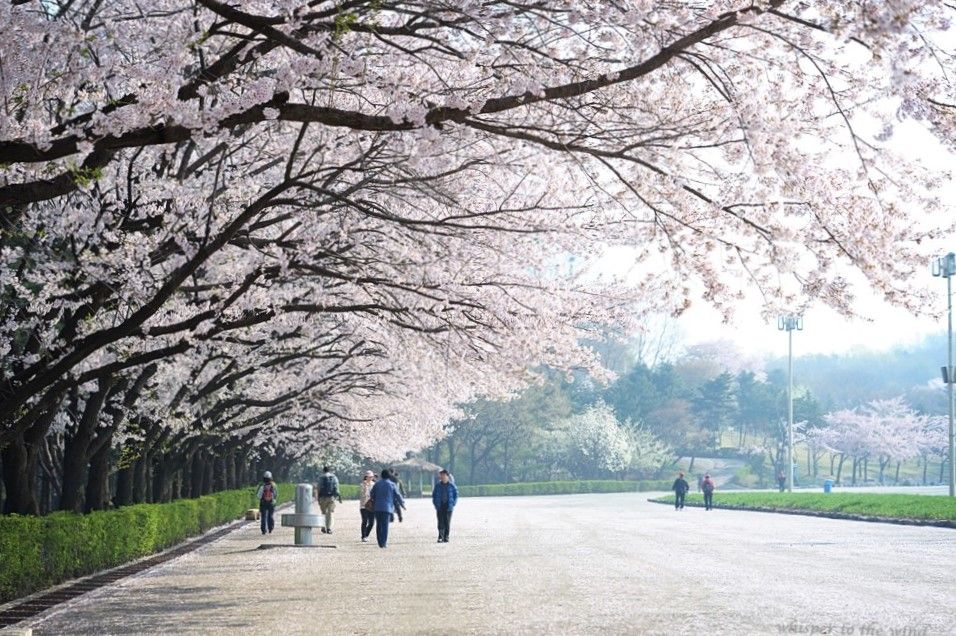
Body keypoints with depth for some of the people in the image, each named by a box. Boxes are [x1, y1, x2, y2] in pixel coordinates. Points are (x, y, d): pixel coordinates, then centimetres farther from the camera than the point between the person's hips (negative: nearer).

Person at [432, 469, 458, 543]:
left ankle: (446, 537, 10)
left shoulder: (452, 486, 1)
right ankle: (440, 537, -5)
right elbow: (434, 495, 13)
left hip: (448, 507, -1)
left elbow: (456, 495, 5)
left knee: (447, 522, 2)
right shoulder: (437, 485, 6)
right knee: (440, 522, -5)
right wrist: (436, 503, 3)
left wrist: (453, 504, -4)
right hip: (440, 506, 1)